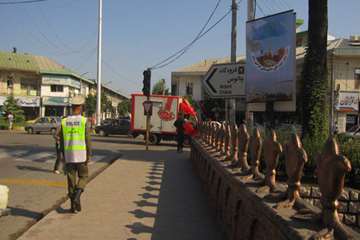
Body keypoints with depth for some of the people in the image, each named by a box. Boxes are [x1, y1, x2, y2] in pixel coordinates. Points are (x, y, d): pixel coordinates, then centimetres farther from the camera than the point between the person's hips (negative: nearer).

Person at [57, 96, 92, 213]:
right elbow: (88, 140, -11)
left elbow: (61, 141, 5)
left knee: (71, 180, 11)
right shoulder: (84, 121, -10)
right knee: (83, 177, 14)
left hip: (68, 156, 3)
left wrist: (64, 156, 15)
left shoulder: (64, 122, 1)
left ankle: (74, 205, 15)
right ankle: (77, 195, -10)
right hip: (81, 156, -3)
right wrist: (89, 156, -2)